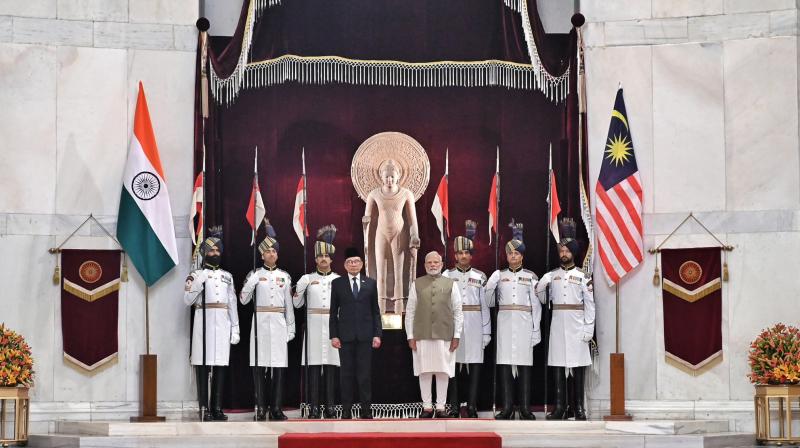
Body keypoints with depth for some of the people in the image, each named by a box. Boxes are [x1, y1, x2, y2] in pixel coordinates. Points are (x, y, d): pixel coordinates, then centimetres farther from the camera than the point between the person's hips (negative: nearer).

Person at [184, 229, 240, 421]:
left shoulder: (227, 276, 17)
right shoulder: (196, 275, 6)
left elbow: (232, 304, 15)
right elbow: (188, 300, -3)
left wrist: (235, 328, 9)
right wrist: (198, 283, -16)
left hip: (223, 324, 4)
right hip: (204, 323, -4)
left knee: (220, 366, 2)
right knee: (202, 366, -6)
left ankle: (217, 408, 6)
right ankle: (204, 408, -6)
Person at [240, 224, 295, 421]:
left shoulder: (284, 276, 11)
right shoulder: (254, 275, 5)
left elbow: (289, 305, 12)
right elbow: (243, 300, 0)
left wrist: (291, 329, 8)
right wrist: (251, 282, -14)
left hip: (279, 323, 2)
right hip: (260, 322, -2)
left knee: (279, 365, -1)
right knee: (259, 366, -3)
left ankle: (276, 408, 3)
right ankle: (260, 408, 0)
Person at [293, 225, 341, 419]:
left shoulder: (338, 279, 9)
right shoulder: (307, 279, 8)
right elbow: (297, 304, 9)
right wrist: (299, 289, -8)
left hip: (333, 326, 1)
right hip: (314, 326, -1)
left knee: (331, 366, 0)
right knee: (314, 366, -3)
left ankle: (330, 407, 3)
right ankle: (314, 408, -2)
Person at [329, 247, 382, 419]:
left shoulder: (371, 283, 8)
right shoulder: (337, 284, 6)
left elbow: (375, 311, 8)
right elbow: (333, 312, 5)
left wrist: (377, 334, 1)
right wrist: (333, 335, -2)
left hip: (365, 335, 0)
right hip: (345, 334, 0)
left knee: (365, 373, 0)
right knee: (346, 373, 1)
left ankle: (366, 409, 3)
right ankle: (346, 409, 5)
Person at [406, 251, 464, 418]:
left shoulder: (451, 284, 8)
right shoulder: (417, 284, 9)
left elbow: (458, 312, 6)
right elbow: (410, 312, 8)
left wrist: (456, 336, 0)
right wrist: (410, 336, 1)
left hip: (444, 335, 0)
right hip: (422, 336, 0)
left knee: (443, 372, 1)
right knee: (424, 372, 1)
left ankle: (441, 407, 7)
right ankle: (427, 407, 8)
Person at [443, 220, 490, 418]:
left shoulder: (480, 276, 8)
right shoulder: (447, 276, 7)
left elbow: (484, 305, 7)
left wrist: (486, 332, 3)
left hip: (474, 326, 0)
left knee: (475, 367, -1)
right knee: (452, 365, 0)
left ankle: (472, 407, 2)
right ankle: (454, 407, 5)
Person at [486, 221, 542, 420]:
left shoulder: (530, 277, 7)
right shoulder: (498, 275, 11)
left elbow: (536, 305, 5)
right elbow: (488, 298, 12)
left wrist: (536, 330, 1)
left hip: (524, 323, -1)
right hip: (505, 321, 1)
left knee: (524, 363, -3)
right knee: (505, 363, -2)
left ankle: (525, 408, -1)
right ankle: (507, 407, 1)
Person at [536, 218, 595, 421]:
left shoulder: (583, 277, 3)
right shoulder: (551, 276, 10)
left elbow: (590, 305, 0)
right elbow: (541, 297, 19)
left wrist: (588, 330, -7)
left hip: (577, 327, -2)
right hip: (557, 325, 3)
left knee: (578, 366, -1)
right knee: (558, 365, 1)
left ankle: (579, 407, 2)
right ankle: (559, 407, 3)